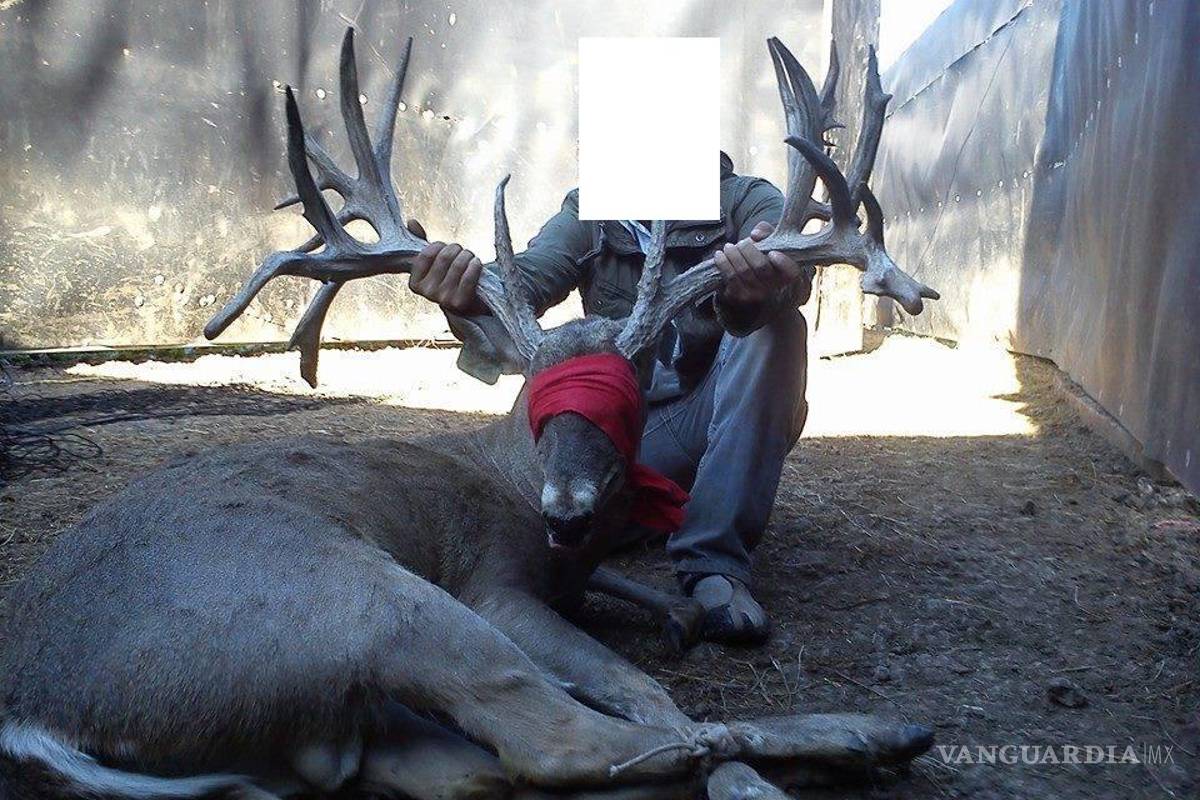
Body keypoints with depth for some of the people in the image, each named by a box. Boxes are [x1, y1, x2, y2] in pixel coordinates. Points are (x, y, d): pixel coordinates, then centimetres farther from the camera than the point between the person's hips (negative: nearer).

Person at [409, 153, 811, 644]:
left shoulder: (748, 198, -2)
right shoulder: (588, 211, 5)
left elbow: (793, 277, -25)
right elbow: (524, 280, -15)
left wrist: (755, 291, -51)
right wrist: (468, 299, -40)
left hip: (736, 423, 0)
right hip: (632, 424, 1)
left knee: (775, 323, -29)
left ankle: (714, 563, -32)